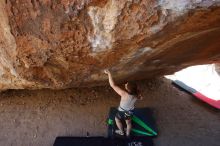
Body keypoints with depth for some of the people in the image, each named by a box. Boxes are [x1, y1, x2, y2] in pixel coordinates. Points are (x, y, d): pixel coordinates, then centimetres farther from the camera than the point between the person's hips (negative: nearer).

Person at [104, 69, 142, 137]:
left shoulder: (124, 94, -42)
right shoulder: (136, 95, -26)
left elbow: (113, 85, -44)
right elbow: (140, 97, 1)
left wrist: (109, 73, -38)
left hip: (122, 112, -4)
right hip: (130, 111, 4)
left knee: (117, 119, 31)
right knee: (128, 122, 33)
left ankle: (122, 132, 54)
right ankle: (128, 134, 59)